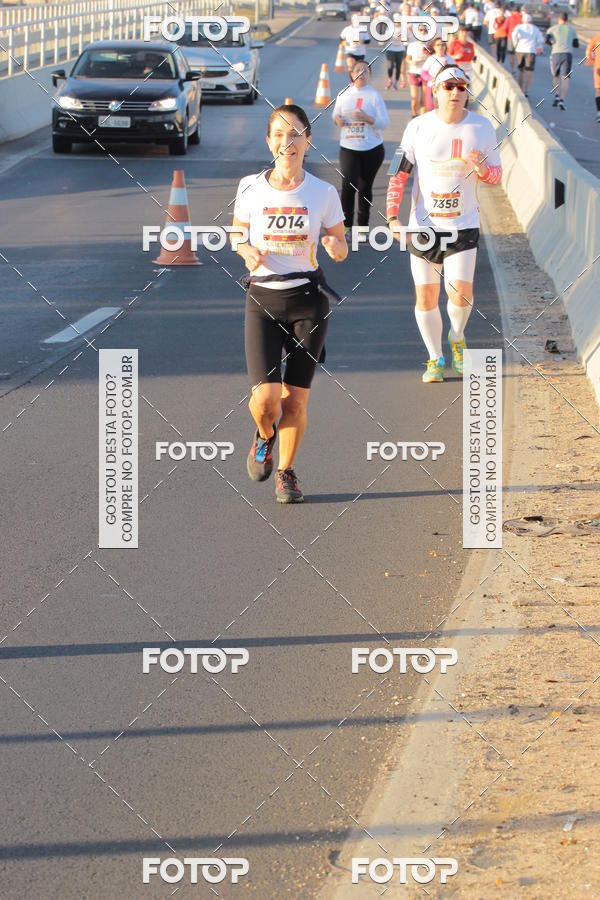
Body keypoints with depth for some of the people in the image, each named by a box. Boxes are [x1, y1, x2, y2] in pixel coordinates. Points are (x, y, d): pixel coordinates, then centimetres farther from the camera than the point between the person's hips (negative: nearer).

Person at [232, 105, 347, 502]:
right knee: (266, 398, -12)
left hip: (307, 301, 0)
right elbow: (237, 232, 14)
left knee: (295, 399, 1)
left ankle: (287, 471, 24)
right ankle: (265, 436, 24)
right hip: (263, 300, 0)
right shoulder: (251, 188, -2)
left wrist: (335, 247, -18)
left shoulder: (324, 193, -3)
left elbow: (341, 248, 5)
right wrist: (248, 252, -8)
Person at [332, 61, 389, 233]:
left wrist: (367, 118, -24)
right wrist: (337, 119, -5)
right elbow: (336, 113, 19)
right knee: (348, 185, -14)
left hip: (372, 150, -1)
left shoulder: (374, 95, -4)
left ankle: (363, 226, 22)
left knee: (365, 188, 8)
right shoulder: (344, 95, 5)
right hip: (348, 149, 1)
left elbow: (385, 122, -8)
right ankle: (346, 227, -6)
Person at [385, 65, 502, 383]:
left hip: (464, 226, -1)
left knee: (460, 291, -16)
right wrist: (392, 216, -10)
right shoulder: (418, 127, -1)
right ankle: (435, 359, 22)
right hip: (423, 225, 1)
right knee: (425, 297, 2)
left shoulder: (482, 127, 1)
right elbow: (399, 173, 1)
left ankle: (456, 338, 17)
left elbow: (497, 175, 8)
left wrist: (482, 170, -16)